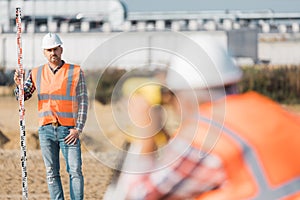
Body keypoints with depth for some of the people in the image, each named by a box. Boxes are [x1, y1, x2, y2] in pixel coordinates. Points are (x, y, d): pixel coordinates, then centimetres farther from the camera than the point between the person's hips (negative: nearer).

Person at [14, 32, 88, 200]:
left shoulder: (75, 72, 0)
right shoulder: (37, 73, 9)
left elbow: (83, 103, -2)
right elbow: (23, 97, 9)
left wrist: (78, 129, -10)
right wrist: (19, 84, -13)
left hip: (68, 130, -3)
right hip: (46, 130, 3)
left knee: (75, 171, -6)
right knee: (52, 173, 4)